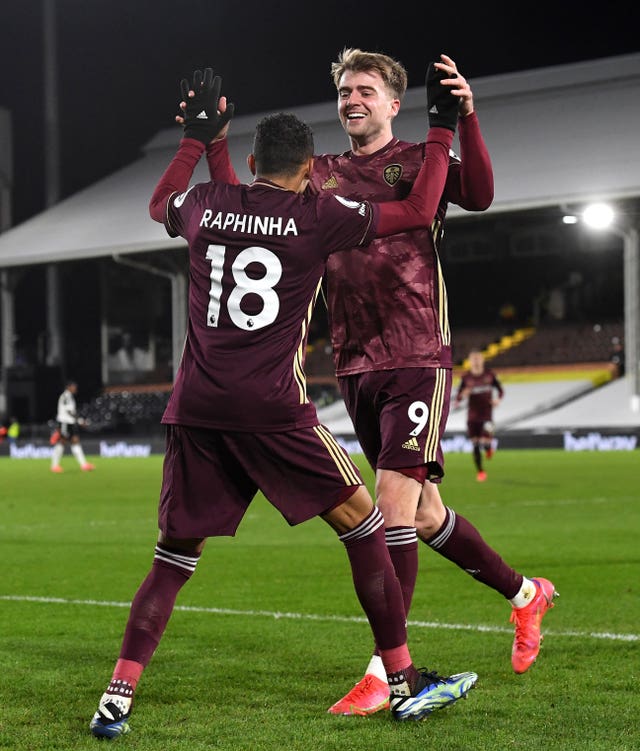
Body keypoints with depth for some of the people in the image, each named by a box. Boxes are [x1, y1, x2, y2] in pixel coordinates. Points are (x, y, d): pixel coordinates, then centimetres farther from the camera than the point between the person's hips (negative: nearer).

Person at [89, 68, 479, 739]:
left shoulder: (205, 206, 12)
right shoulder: (318, 216, 0)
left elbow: (160, 204, 36)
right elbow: (419, 212, 9)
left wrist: (197, 135, 45)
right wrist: (442, 132, 20)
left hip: (195, 408, 4)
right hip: (272, 408, -4)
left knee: (174, 555, 12)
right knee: (363, 527, 8)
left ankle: (118, 696, 2)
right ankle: (404, 683, 10)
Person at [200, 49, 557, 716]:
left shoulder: (421, 162, 0)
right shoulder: (320, 176, 13)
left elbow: (479, 196, -20)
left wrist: (465, 118, -33)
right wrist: (214, 142, -6)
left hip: (418, 360, -5)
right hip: (356, 367, 6)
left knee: (394, 503, -15)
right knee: (425, 515, 12)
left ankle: (387, 668, -11)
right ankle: (524, 594, 33)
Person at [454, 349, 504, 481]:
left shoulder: (489, 374, -1)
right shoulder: (465, 377, -2)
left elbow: (500, 389, 10)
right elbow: (457, 400, 0)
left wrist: (498, 399, -10)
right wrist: (462, 395, -23)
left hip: (487, 415, -1)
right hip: (472, 416, 1)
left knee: (485, 444, -15)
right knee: (475, 446, 3)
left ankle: (489, 447, 22)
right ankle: (480, 471, 21)